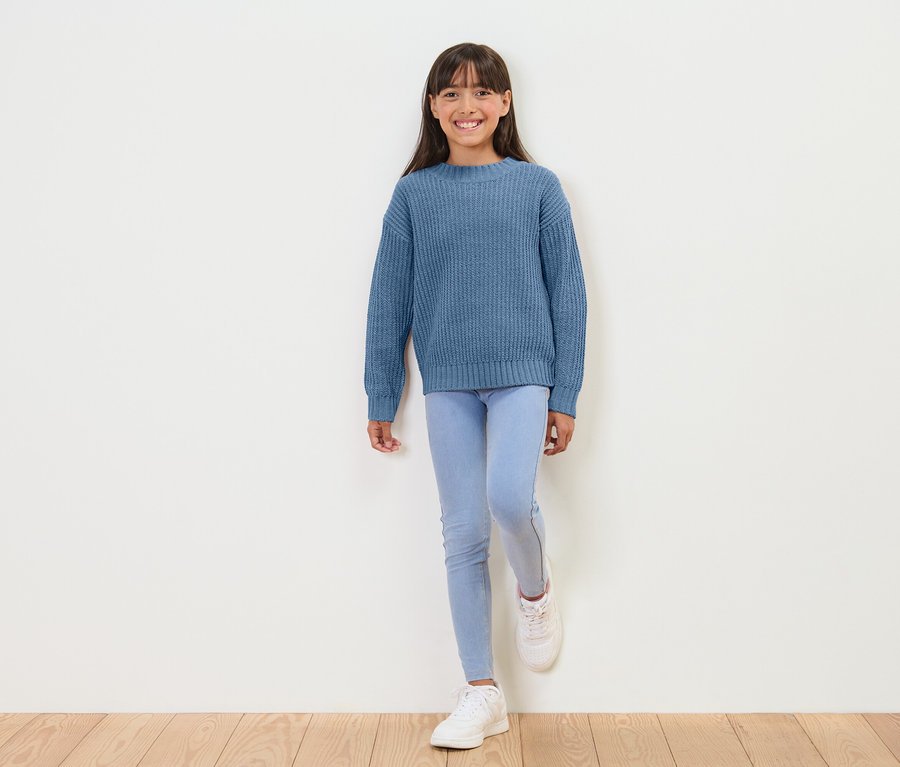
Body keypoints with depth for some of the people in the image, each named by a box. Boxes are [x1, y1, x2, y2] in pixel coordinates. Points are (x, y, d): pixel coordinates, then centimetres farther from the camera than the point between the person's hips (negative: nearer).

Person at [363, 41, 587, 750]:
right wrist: (381, 401, 8)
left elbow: (566, 291, 4)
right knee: (464, 533, 4)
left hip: (522, 371, -1)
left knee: (510, 498, -23)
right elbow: (390, 301, 8)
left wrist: (565, 397, 0)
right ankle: (483, 692, 17)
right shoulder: (414, 194, 6)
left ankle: (537, 590, 13)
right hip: (448, 381, 2)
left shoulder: (537, 186, 3)